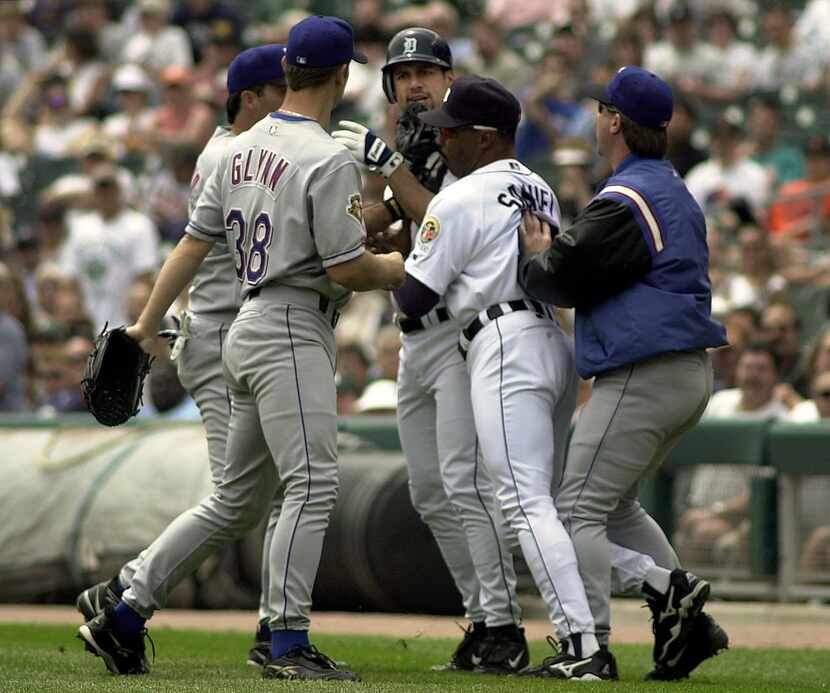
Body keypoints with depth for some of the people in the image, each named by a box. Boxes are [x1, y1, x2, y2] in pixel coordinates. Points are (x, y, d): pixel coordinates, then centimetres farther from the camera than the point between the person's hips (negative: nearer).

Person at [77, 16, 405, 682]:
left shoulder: (241, 148, 13)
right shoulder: (328, 159, -13)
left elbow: (194, 243, 15)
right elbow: (348, 269, -14)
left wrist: (147, 324, 19)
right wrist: (402, 270, 4)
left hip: (250, 328, 9)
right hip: (293, 332, -9)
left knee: (238, 500, 13)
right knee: (312, 483, -12)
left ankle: (125, 616, 13)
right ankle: (289, 642, -19)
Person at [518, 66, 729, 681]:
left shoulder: (623, 201, -15)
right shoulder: (677, 192, 18)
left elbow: (563, 282, -14)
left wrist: (535, 256, 7)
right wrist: (553, 253, 12)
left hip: (643, 376, -10)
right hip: (693, 373, 10)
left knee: (580, 508, -7)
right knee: (616, 505, 20)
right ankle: (683, 616, 10)